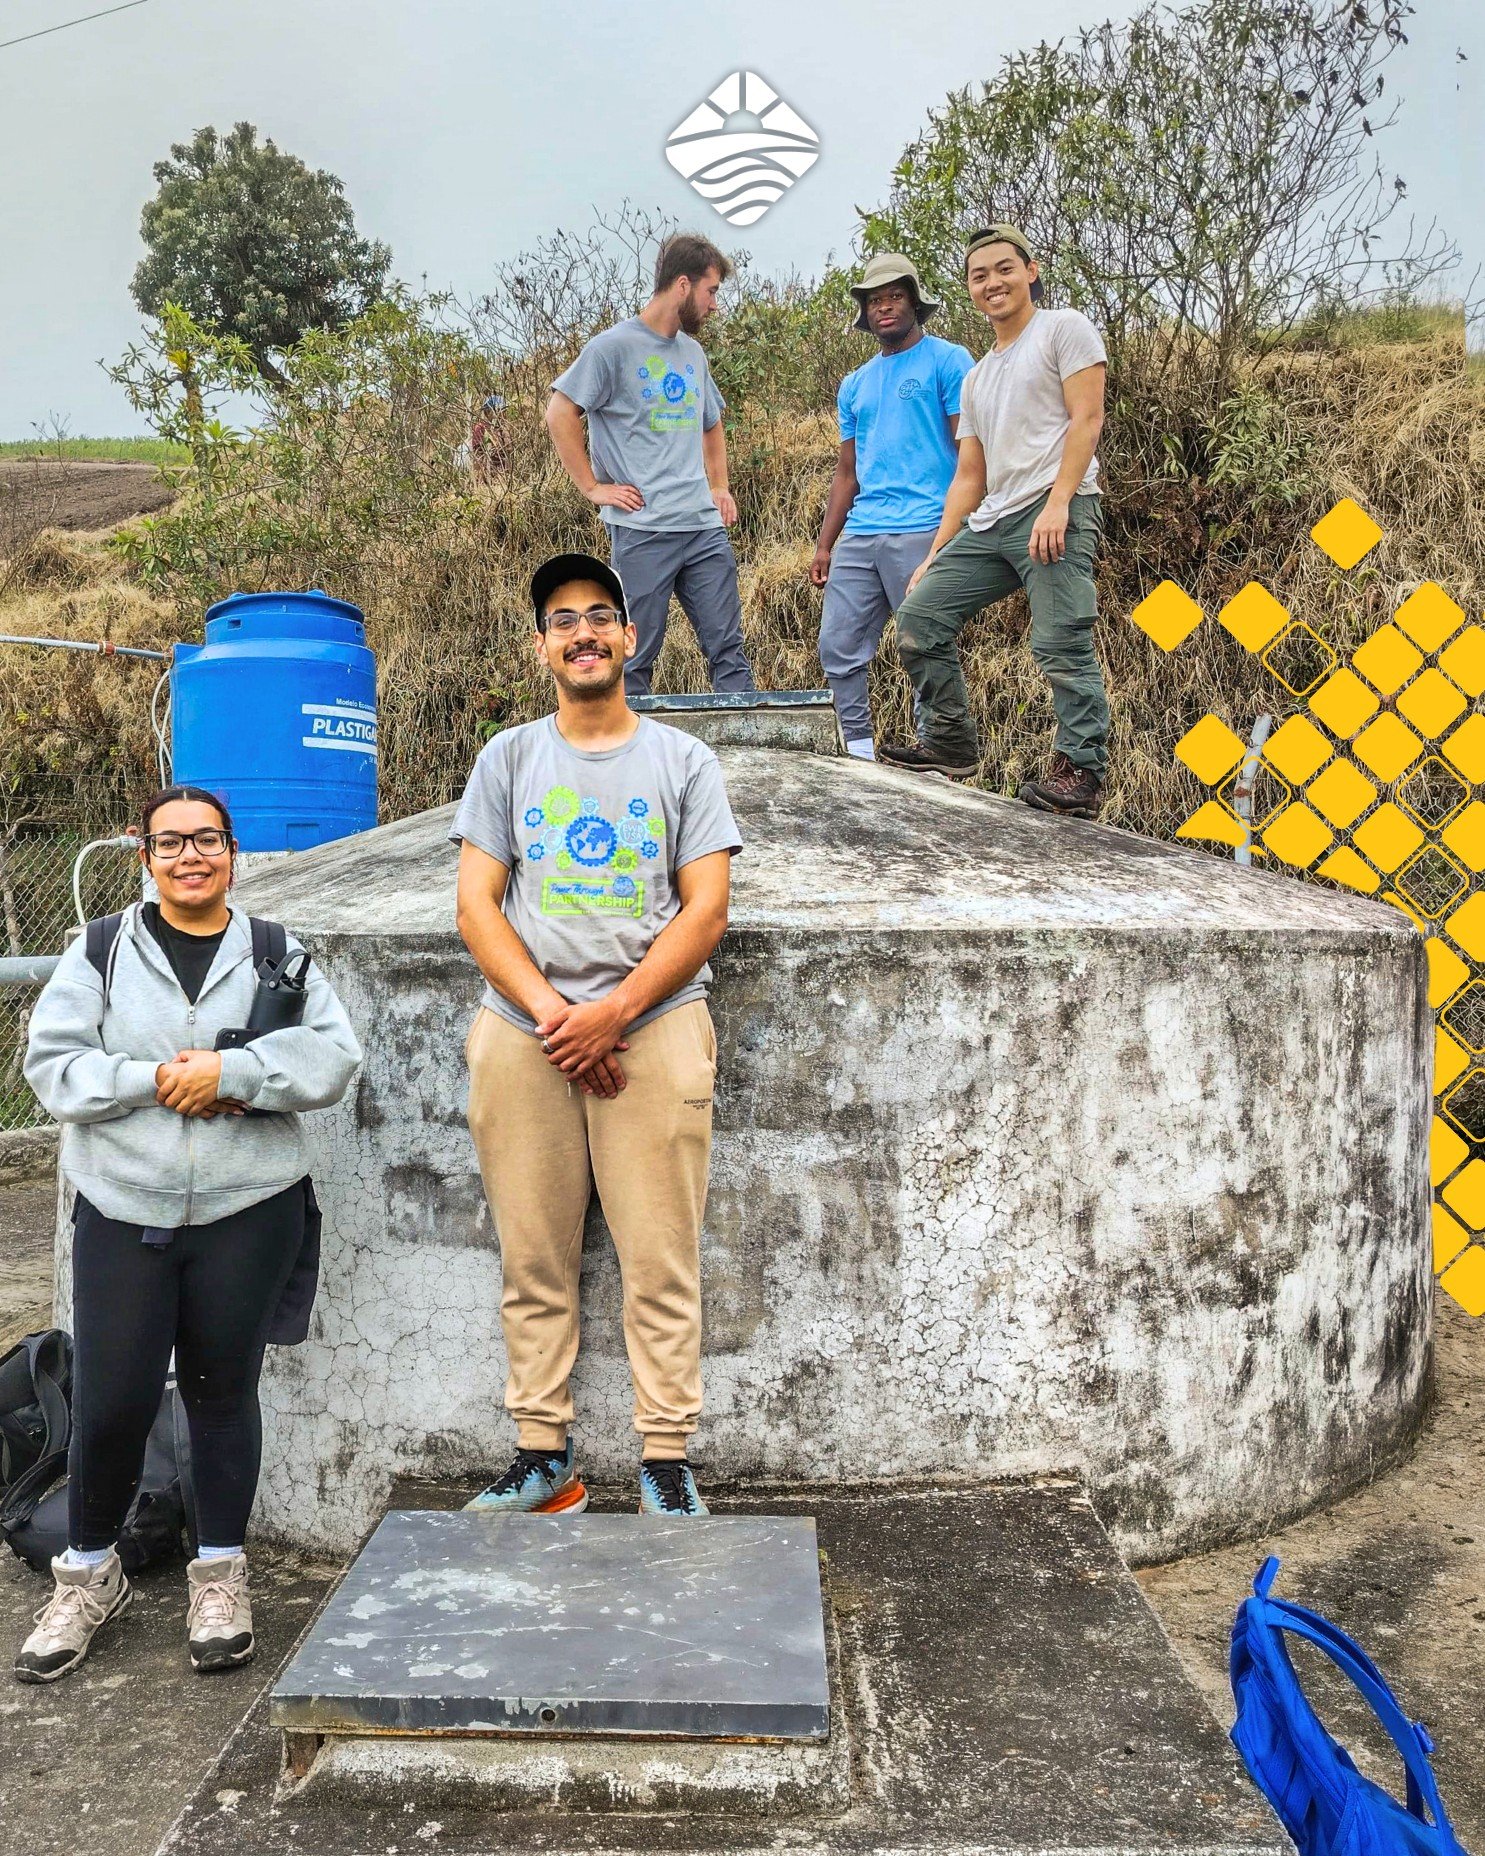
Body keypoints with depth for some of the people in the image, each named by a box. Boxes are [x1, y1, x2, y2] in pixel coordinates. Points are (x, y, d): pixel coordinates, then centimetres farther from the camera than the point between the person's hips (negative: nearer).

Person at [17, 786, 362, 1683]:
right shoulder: (100, 952, 5)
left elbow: (334, 1056, -7)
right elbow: (52, 1064, -1)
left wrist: (228, 1070, -18)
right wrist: (155, 1080, -14)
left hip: (247, 1212, 0)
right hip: (122, 1212, 0)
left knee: (223, 1392, 10)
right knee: (111, 1400, 1)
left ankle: (221, 1575, 28)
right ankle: (89, 1573, 26)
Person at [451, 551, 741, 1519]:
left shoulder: (683, 759, 10)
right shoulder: (509, 758, 13)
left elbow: (706, 909, 1)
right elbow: (477, 905, 5)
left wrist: (611, 1013, -11)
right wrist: (551, 1013, -9)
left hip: (655, 1026, -1)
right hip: (524, 1032, 2)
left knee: (662, 1264, -2)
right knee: (534, 1263, 5)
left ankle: (669, 1460, 7)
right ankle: (544, 1455, 16)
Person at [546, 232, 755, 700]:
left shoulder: (693, 352, 19)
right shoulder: (615, 346, -3)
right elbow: (560, 414, -6)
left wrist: (719, 486, 20)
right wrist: (593, 487, -9)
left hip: (706, 527, 6)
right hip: (642, 530, -6)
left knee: (728, 651, 4)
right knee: (635, 662, 0)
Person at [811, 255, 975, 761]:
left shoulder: (947, 361, 3)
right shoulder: (855, 385, 22)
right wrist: (824, 546, 14)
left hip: (923, 531, -6)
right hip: (859, 535, 7)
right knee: (837, 649, 2)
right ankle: (859, 755, 10)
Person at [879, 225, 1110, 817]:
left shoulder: (1064, 328, 6)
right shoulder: (977, 378, 27)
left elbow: (1086, 418, -7)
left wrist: (1057, 504, -19)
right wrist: (934, 554, 16)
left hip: (1056, 512, -8)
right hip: (990, 523, 8)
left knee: (1061, 645, -16)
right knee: (919, 615, 3)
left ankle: (1082, 772, -12)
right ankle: (949, 744, 11)